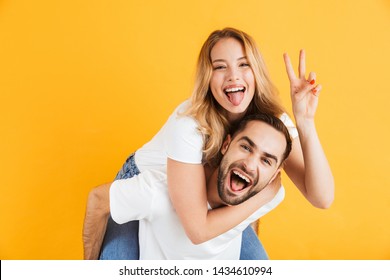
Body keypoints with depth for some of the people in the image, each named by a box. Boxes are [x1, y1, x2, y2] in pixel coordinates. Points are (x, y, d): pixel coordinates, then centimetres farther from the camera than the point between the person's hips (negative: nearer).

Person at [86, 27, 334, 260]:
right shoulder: (189, 124, -36)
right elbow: (198, 230, -36)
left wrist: (306, 122, -40)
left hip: (212, 197, 4)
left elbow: (322, 198, -29)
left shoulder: (272, 119, -21)